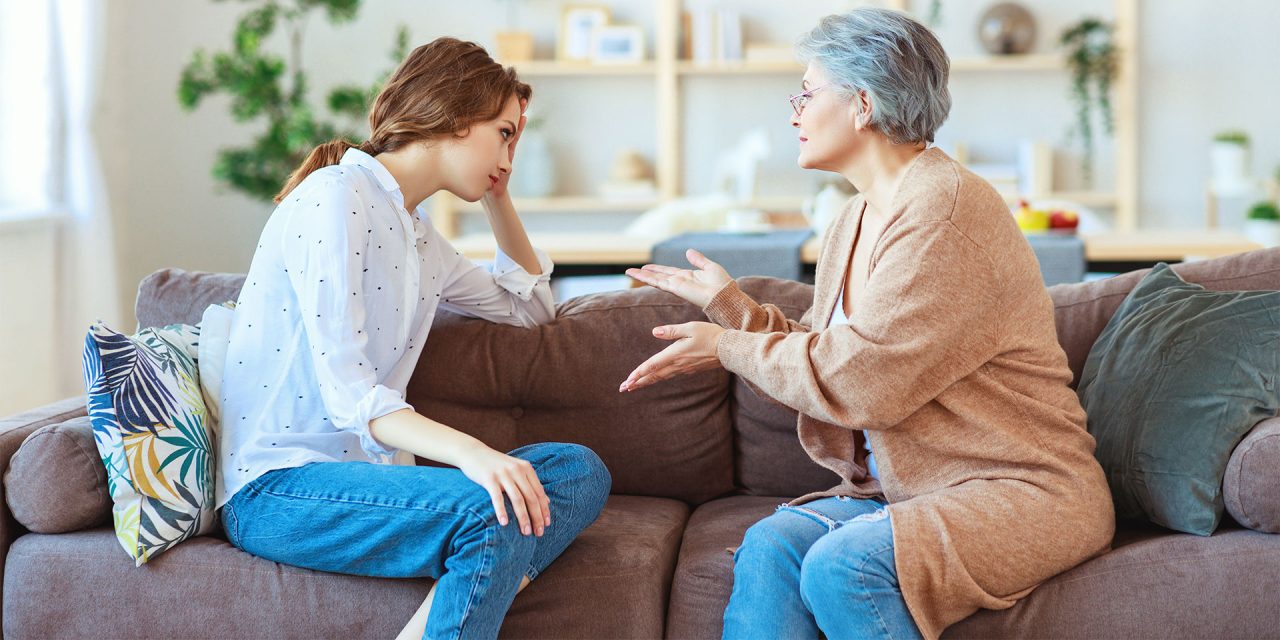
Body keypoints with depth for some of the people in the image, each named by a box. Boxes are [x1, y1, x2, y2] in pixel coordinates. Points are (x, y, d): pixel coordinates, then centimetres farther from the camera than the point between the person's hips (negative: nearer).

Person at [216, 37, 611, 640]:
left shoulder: (419, 237, 18)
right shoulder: (336, 196, -10)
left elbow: (528, 304, 36)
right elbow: (348, 391, -20)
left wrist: (497, 196, 23)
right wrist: (467, 450, -35)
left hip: (366, 470, 9)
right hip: (275, 489, -9)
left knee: (580, 470, -11)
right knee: (496, 514, -32)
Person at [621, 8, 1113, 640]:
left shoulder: (947, 210, -17)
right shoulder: (854, 225, 14)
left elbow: (858, 381, -20)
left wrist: (728, 347, -7)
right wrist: (728, 302, 17)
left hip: (1022, 492, -8)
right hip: (903, 489, 8)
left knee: (842, 566, -30)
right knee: (769, 547, -17)